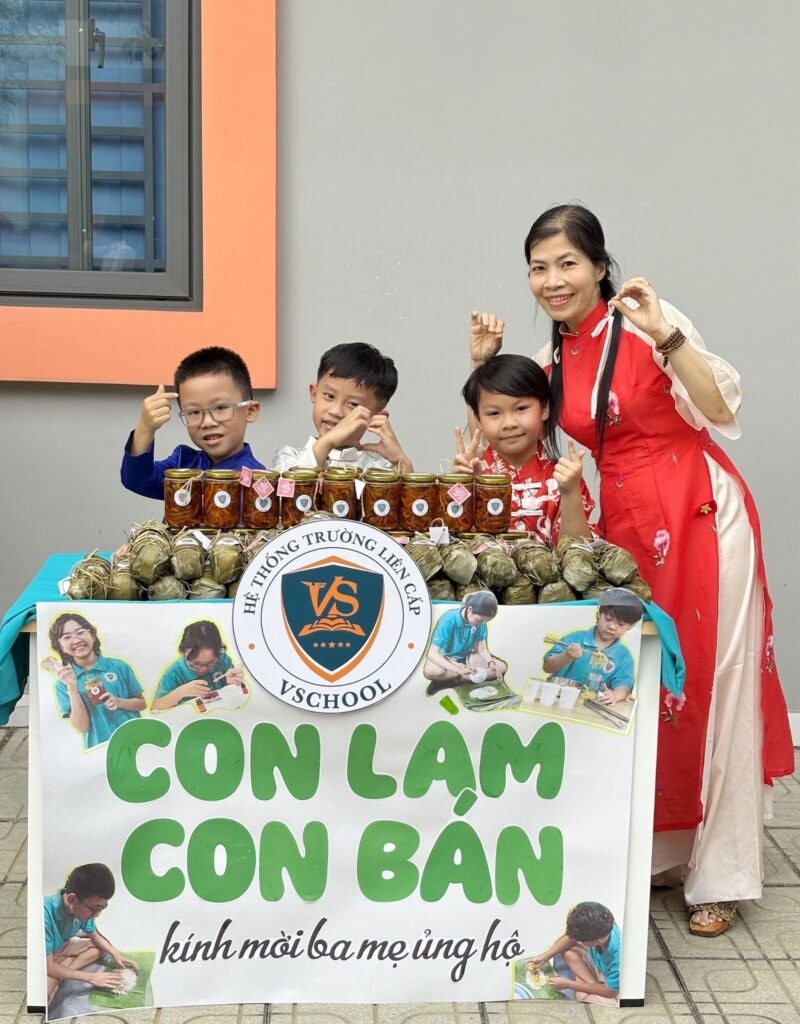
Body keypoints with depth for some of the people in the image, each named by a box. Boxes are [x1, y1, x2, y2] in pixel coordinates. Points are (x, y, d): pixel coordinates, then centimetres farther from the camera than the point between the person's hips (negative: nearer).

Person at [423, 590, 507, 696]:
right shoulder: (449, 620, -29)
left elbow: (482, 648, -6)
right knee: (430, 670, -40)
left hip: (465, 657, 6)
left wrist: (490, 662, -28)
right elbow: (432, 653, -33)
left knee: (501, 667, -14)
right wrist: (459, 669, -44)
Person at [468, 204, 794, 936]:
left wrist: (666, 337, -28)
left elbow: (721, 410, -18)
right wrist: (486, 369, 7)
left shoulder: (645, 322, -9)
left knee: (710, 689, 0)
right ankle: (654, 851, 27)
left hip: (698, 514, -6)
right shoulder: (553, 359, 9)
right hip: (624, 526, 6)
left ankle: (720, 876, 11)